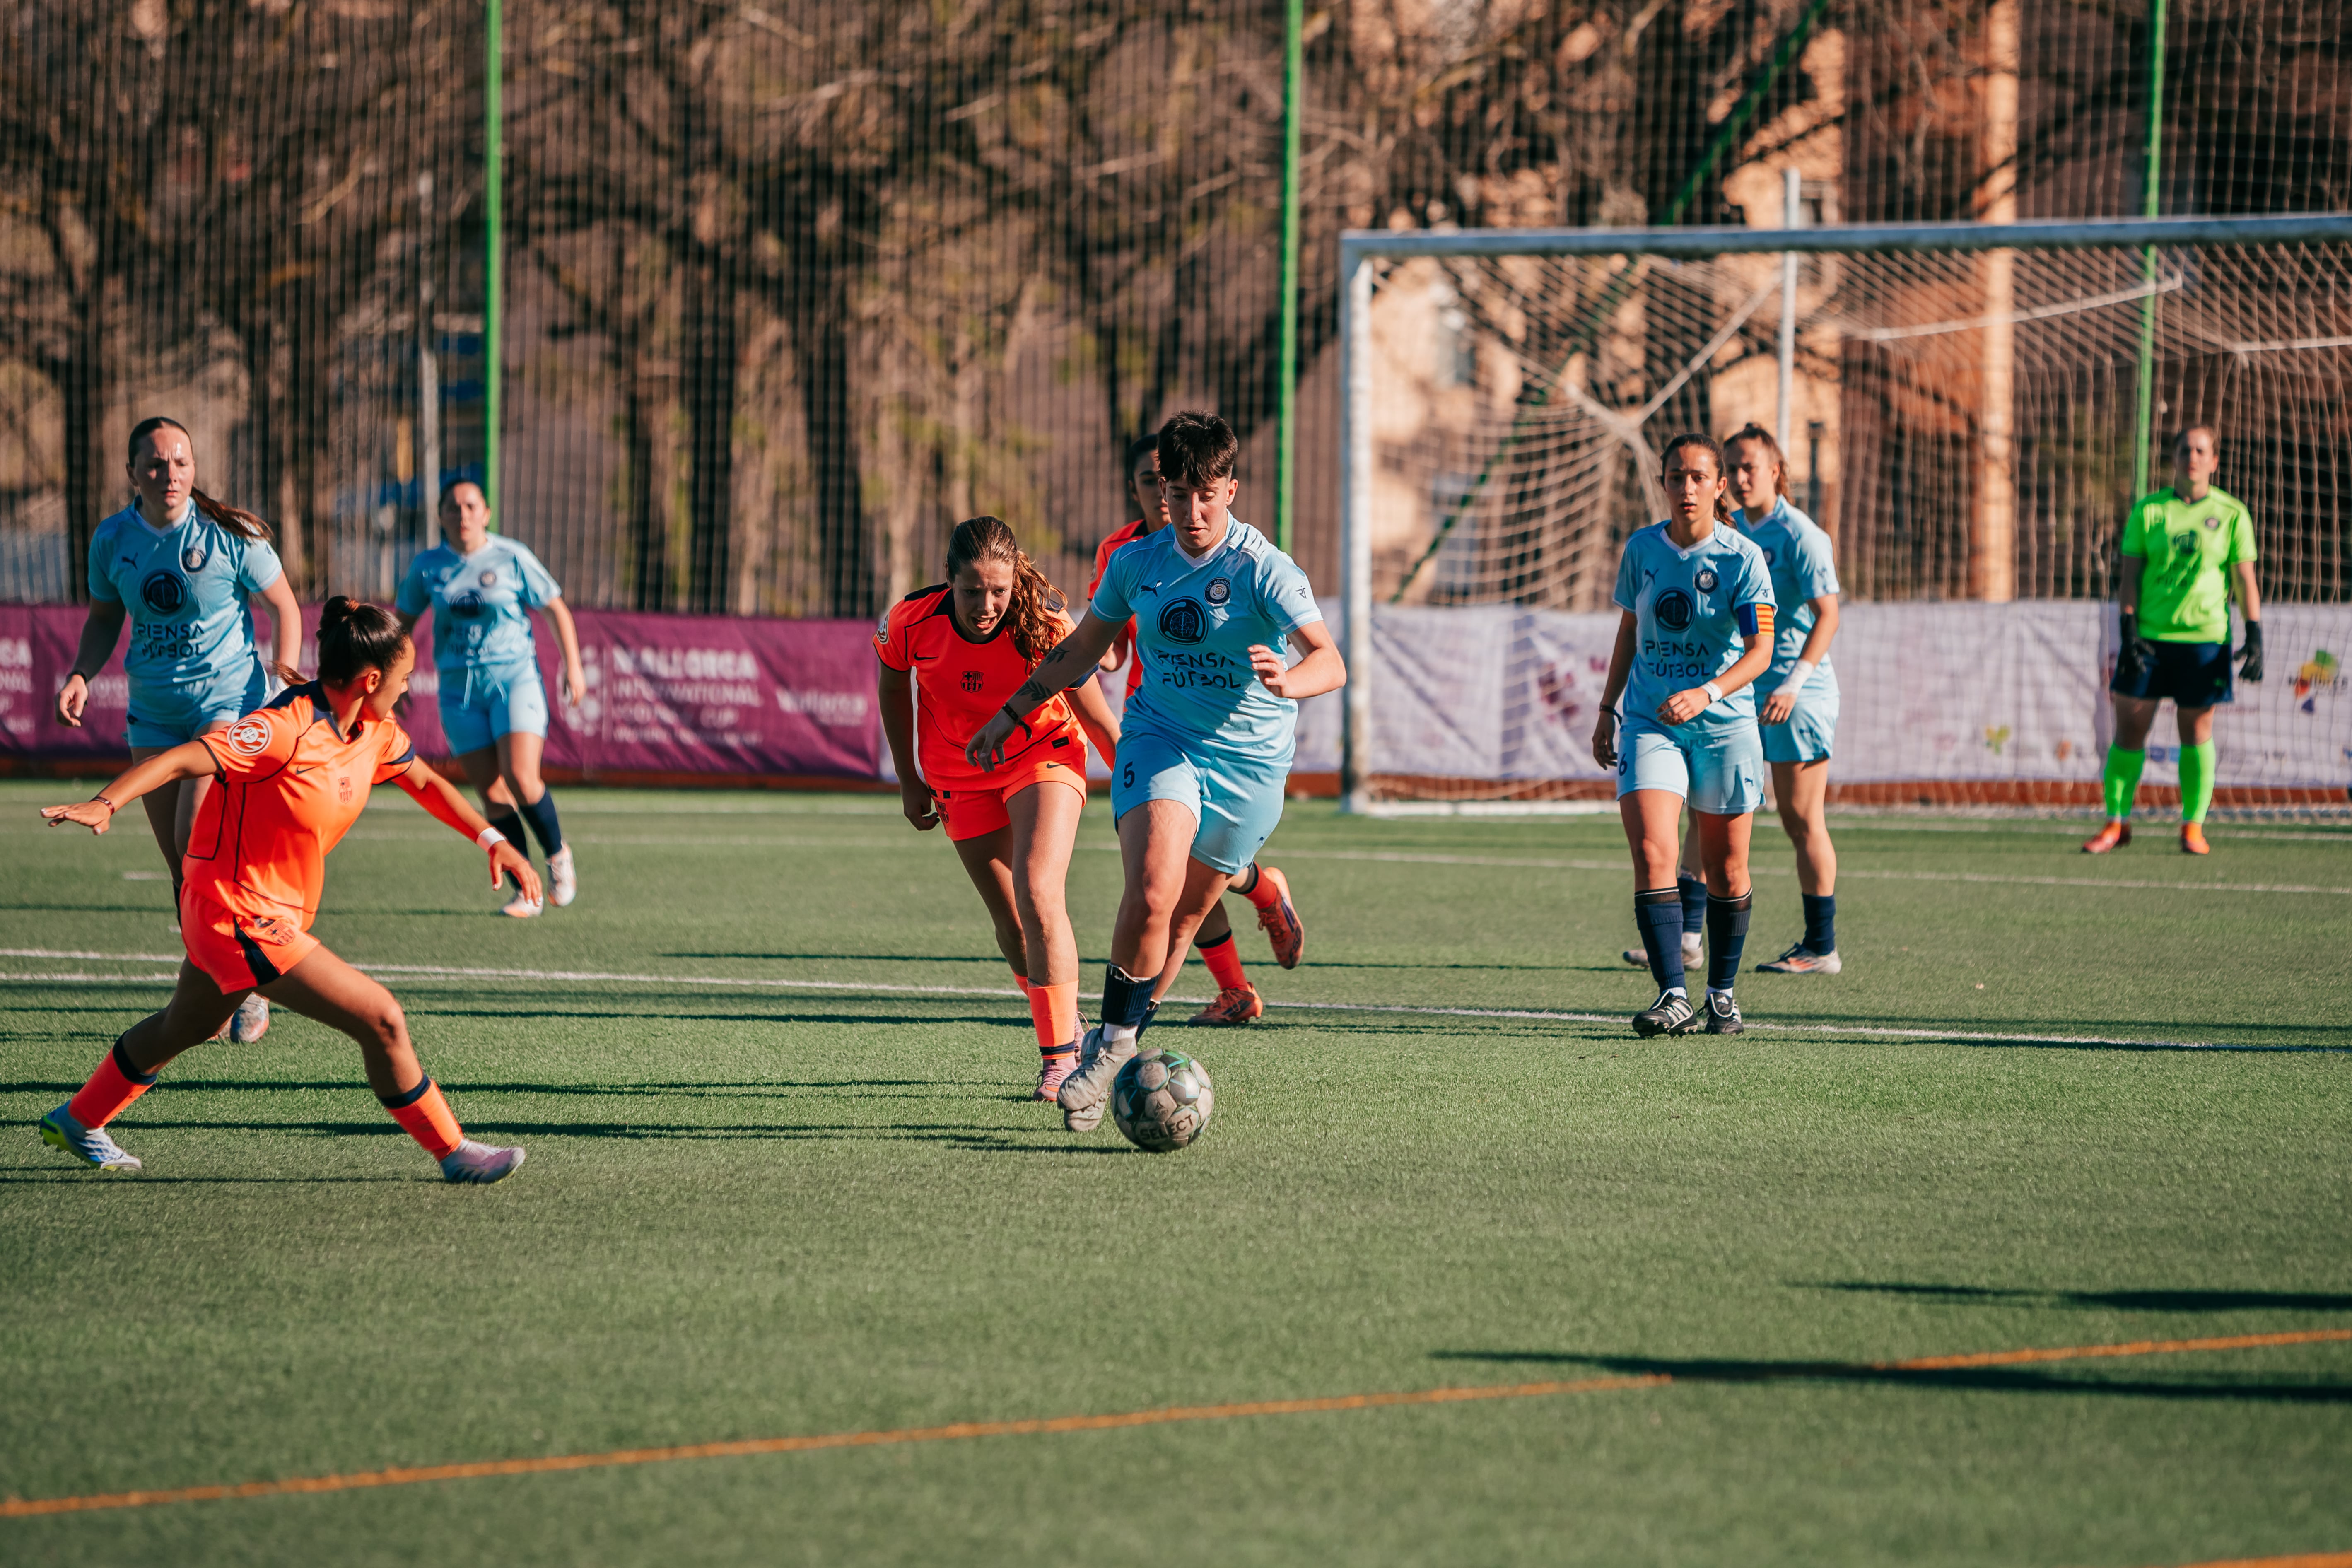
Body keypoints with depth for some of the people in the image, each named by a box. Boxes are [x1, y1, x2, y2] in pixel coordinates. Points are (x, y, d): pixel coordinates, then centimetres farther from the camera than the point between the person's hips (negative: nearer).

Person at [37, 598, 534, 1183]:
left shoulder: (375, 734, 1)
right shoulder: (288, 729, -26)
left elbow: (426, 783, 19)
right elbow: (182, 760, -32)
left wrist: (492, 839, 11)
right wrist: (106, 804, -45)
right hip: (242, 916, -10)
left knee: (183, 1027, 32)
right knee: (381, 1019, -12)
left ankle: (78, 1122, 51)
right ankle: (453, 1153, 1)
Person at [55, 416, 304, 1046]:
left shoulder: (231, 535, -11)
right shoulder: (112, 540, -1)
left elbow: (283, 605, 0)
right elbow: (104, 618, 13)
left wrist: (284, 677, -10)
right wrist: (81, 675, -4)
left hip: (230, 701, -5)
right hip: (153, 711, 5)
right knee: (182, 867, 5)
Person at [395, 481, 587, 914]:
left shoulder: (512, 559, -2)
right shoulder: (428, 566, 5)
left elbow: (557, 610, 6)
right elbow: (403, 621, 16)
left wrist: (573, 666, -1)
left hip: (514, 678, -3)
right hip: (459, 688, 3)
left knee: (521, 778, -18)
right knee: (492, 794, -4)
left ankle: (558, 855, 8)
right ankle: (526, 891, 3)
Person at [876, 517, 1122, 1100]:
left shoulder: (1045, 629, -27)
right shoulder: (911, 622, -22)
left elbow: (1098, 721, -13)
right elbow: (893, 686, 2)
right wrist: (909, 782, 7)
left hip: (1044, 756, -3)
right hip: (962, 782, 3)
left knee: (1038, 896, -23)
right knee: (1012, 926, 4)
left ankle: (1060, 1057, -13)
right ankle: (1067, 1027, 29)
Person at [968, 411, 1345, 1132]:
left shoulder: (1265, 571, -12)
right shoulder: (1137, 563, 2)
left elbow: (1330, 663, -24)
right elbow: (1082, 649, 19)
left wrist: (1287, 682, -46)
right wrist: (1013, 713, 20)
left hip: (1248, 759, -1)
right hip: (1160, 740, 1)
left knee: (1182, 918, 4)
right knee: (1152, 890, -24)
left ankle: (1115, 1044, 24)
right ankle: (1115, 1040, -11)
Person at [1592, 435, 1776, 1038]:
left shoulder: (1743, 558, -9)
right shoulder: (1642, 549, 2)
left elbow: (1761, 649, -16)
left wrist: (1706, 693, -32)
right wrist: (1607, 710, 16)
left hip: (1724, 723, -2)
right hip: (1650, 723, 2)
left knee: (1726, 871, 6)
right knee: (1652, 854, -17)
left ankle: (1722, 993, 26)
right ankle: (1673, 997, -20)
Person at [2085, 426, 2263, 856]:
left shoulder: (2232, 514, 4)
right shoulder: (2148, 511, 6)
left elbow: (2246, 579, 4)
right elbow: (2131, 574, 5)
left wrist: (2255, 635, -4)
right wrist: (2129, 627, -6)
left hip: (2205, 638, -1)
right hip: (2149, 635, 1)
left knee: (2197, 732, 2)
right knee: (2129, 729, -1)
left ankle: (2193, 827, 10)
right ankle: (2116, 824, 8)